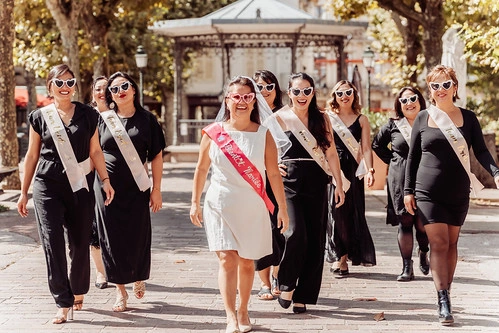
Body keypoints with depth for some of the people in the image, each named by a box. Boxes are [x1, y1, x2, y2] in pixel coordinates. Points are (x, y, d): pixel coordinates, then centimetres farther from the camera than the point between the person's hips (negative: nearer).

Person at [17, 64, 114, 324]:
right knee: (53, 244, -9)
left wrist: (105, 180, -2)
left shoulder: (87, 115, 6)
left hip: (80, 187, 1)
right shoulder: (40, 117, 4)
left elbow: (95, 151, 8)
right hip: (48, 187, -1)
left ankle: (78, 292, 31)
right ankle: (64, 304, -6)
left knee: (80, 243, 7)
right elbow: (32, 156, 9)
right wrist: (24, 192, 10)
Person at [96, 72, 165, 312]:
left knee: (138, 236, 4)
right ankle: (120, 290, 10)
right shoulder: (102, 119, 5)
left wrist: (156, 189, -2)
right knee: (112, 237, 0)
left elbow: (157, 156, 3)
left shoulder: (146, 120, 2)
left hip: (137, 188, -1)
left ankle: (139, 277, 32)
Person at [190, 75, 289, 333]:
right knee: (227, 260, -11)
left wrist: (282, 207, -3)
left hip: (252, 208, 1)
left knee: (247, 262, 10)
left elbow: (273, 174, -1)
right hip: (220, 205, -1)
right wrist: (195, 202, 8)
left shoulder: (263, 134, -1)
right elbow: (201, 169, 9)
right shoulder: (213, 133, 0)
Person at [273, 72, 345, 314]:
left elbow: (331, 153, 10)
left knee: (314, 241, 2)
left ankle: (302, 296, 12)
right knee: (296, 235, -20)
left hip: (316, 185, 3)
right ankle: (286, 285, 3)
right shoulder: (279, 118, 1)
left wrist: (339, 183, 5)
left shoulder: (321, 119, 9)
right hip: (289, 183, -3)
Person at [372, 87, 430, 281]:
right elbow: (377, 144, 22)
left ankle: (423, 252, 28)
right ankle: (407, 267, 5)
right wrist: (393, 161, 12)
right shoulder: (393, 125, 7)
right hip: (400, 180, 1)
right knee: (404, 223, 0)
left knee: (422, 224, -4)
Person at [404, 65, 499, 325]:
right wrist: (408, 190, 2)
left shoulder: (468, 118, 3)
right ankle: (443, 302, -13)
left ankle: (445, 295, 17)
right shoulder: (423, 118, 2)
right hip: (428, 192, -2)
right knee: (439, 243, -10)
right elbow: (413, 156, 6)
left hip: (459, 193, 2)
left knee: (451, 243, 7)